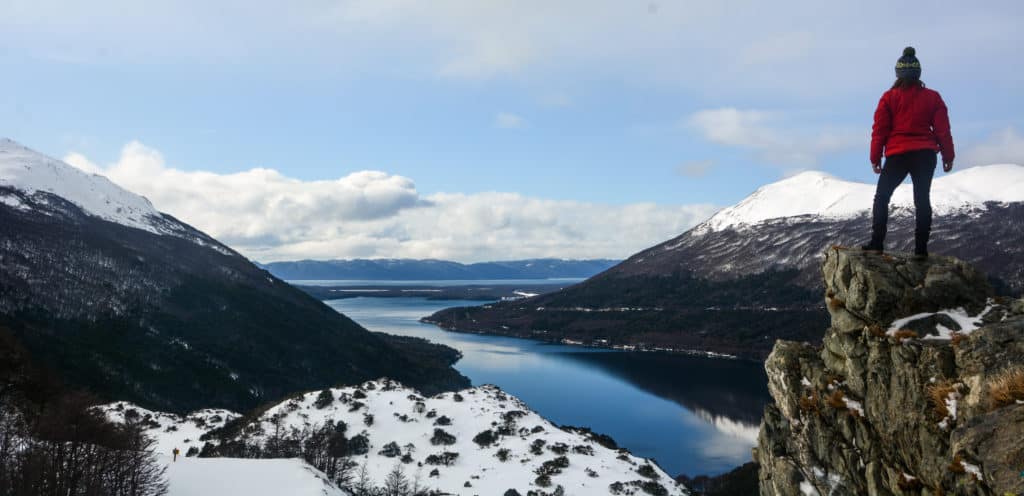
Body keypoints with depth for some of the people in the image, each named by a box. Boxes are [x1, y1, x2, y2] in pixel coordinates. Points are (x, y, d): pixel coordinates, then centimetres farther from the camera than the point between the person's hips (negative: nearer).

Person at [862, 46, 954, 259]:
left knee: (882, 197, 7)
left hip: (897, 155, -2)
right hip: (925, 155, 2)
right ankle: (921, 248, 2)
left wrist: (875, 158, 4)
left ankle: (877, 242, -2)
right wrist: (948, 156, 12)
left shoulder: (889, 98, 0)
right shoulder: (932, 97, 6)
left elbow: (880, 130, -2)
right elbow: (943, 130, 5)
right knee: (922, 200, 6)